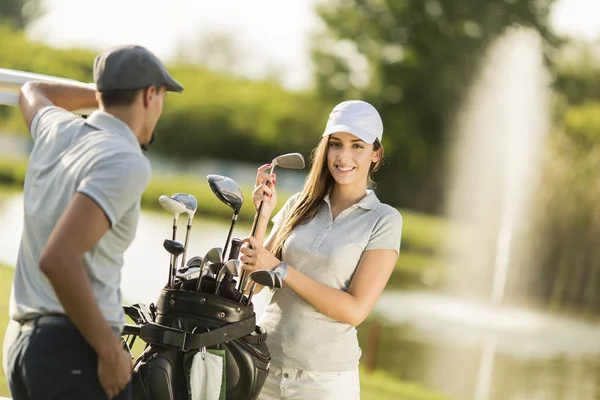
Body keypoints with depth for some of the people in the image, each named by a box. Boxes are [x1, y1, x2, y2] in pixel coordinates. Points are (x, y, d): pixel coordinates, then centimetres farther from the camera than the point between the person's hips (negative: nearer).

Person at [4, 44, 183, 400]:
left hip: (23, 343, 8)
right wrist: (111, 351, -18)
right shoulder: (126, 162, -13)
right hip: (75, 347, -8)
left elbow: (32, 92, 38)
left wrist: (103, 93, 43)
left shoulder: (58, 130, 11)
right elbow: (59, 259, -25)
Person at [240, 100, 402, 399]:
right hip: (266, 364, 3)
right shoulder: (300, 205, 5)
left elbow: (355, 310, -13)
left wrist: (279, 268, -15)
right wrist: (263, 215, -7)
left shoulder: (384, 220, -6)